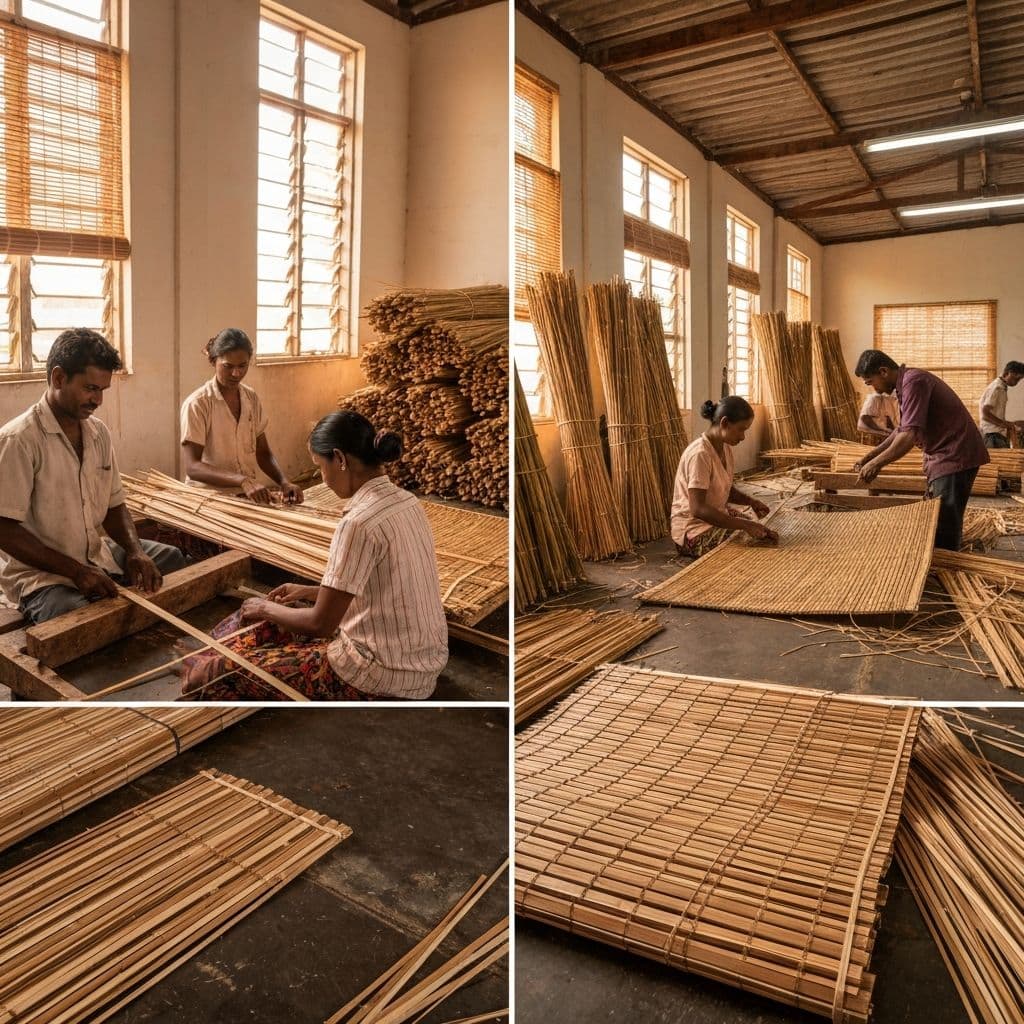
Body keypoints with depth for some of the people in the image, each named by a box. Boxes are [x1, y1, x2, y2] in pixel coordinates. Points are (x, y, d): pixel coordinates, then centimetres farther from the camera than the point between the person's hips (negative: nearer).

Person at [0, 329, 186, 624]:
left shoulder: (98, 432, 6)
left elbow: (114, 506, 11)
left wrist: (135, 551, -8)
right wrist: (76, 570, -23)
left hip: (100, 556, 8)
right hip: (41, 575, -8)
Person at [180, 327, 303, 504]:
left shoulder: (252, 399, 6)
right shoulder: (196, 404, -10)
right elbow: (192, 467, -16)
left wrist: (284, 482, -8)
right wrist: (242, 480, -30)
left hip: (250, 497, 3)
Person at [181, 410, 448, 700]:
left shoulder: (359, 522, -25)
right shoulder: (404, 501, 3)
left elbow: (321, 624, -20)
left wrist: (267, 608, -1)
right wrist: (310, 592, 17)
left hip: (383, 674, -9)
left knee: (233, 672, 7)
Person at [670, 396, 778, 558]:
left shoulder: (725, 447, 2)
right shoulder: (700, 453, -25)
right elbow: (698, 509, -29)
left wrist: (751, 501, -5)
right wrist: (744, 525, -31)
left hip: (719, 516, 9)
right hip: (694, 531, -9)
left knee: (767, 536, 0)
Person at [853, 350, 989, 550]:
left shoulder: (913, 381, -19)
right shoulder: (906, 383, 13)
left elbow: (909, 436, -27)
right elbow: (902, 429, 23)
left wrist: (876, 464, -18)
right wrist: (870, 457, 18)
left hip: (955, 457, -11)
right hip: (943, 458, 11)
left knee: (944, 532, -9)